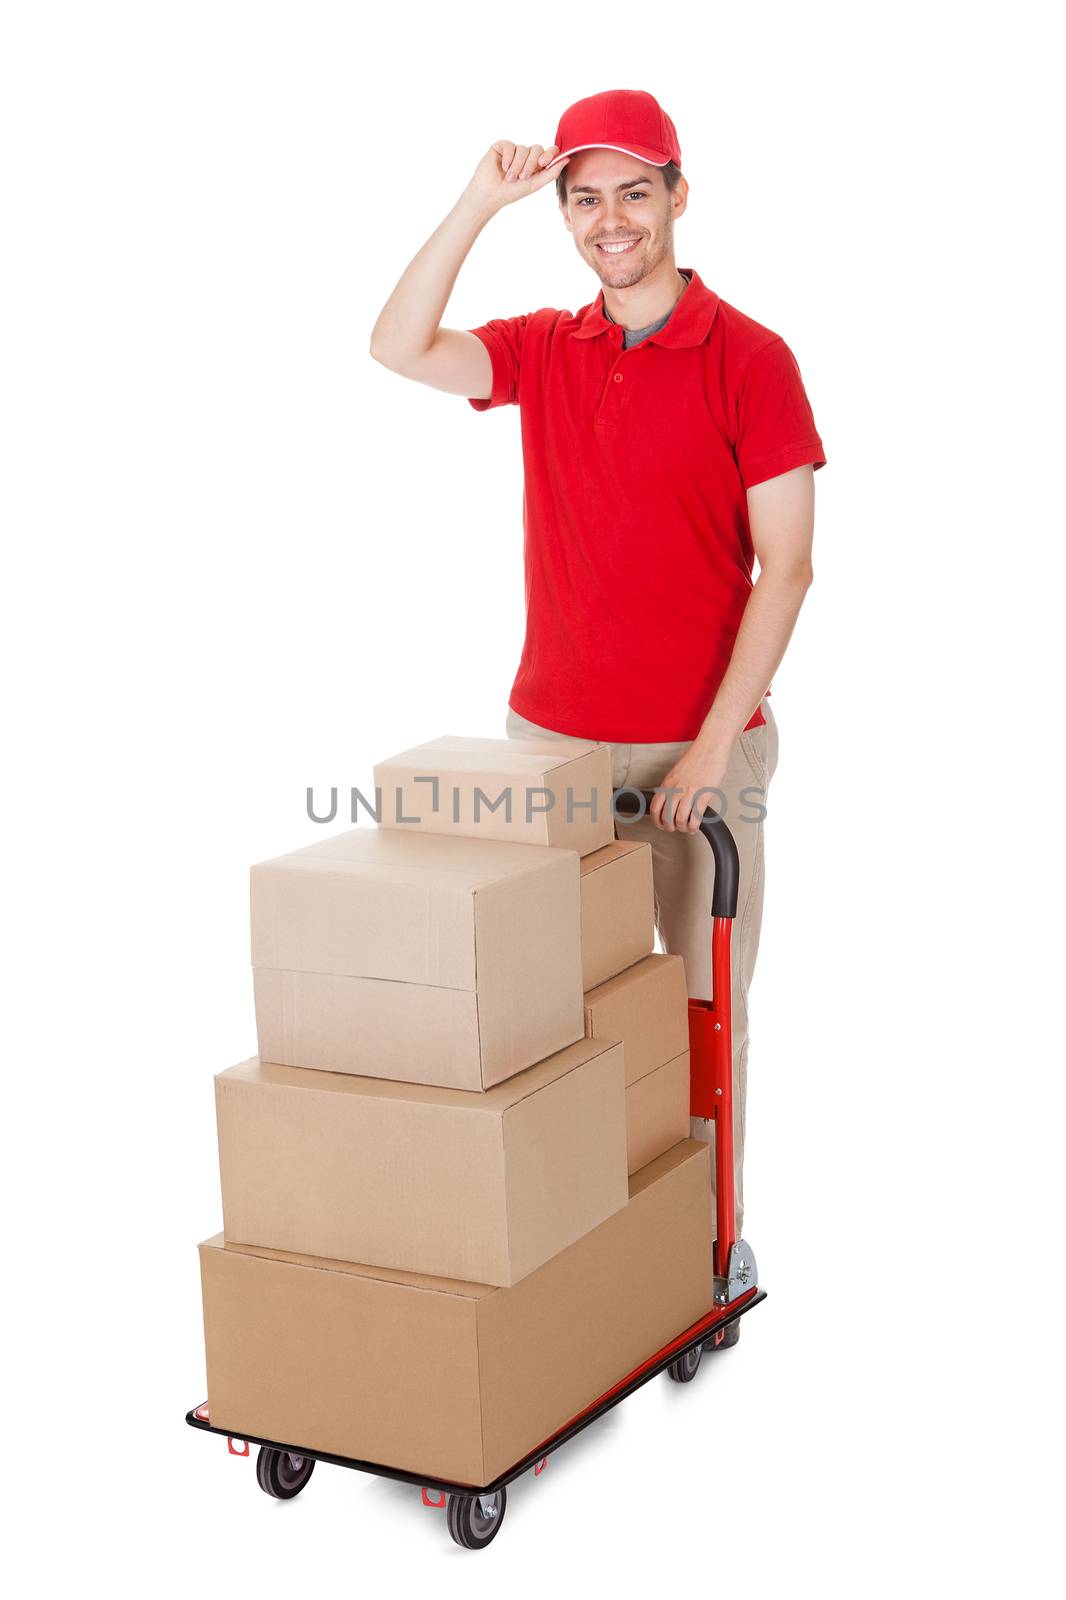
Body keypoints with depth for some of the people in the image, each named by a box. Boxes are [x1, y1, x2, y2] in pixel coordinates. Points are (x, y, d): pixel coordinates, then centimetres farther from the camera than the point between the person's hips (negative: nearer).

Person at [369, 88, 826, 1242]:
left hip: (700, 746, -4)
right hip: (549, 735, 4)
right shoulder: (543, 350, 8)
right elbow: (398, 348, -6)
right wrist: (478, 203, -12)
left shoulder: (750, 360, -6)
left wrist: (714, 745, -15)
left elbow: (785, 570, -10)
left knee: (705, 1002, 5)